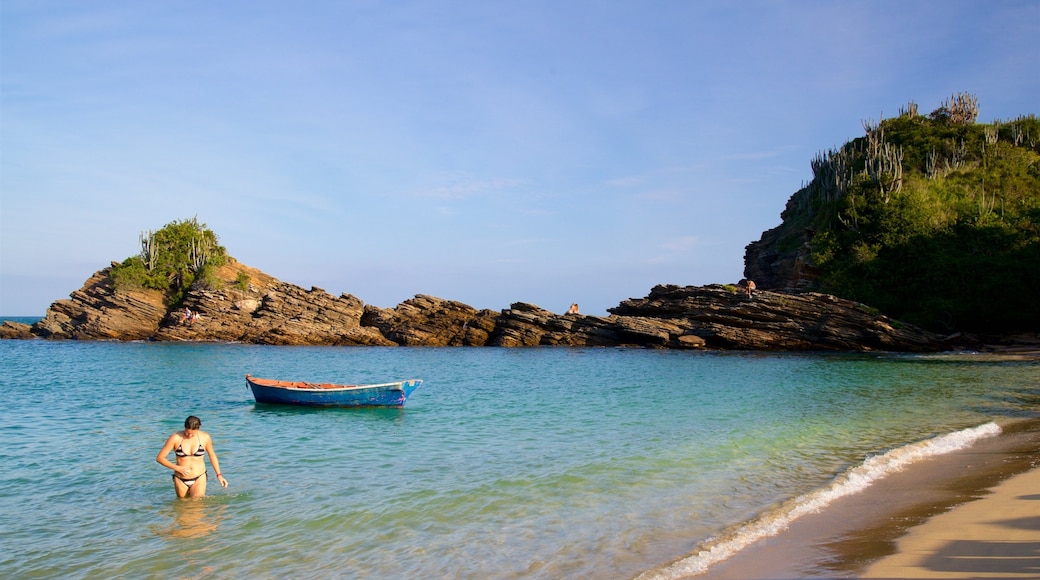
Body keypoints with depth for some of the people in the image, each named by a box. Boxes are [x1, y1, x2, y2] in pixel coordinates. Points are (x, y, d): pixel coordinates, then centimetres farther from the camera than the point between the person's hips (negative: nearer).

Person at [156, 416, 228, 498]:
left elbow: (212, 455, 9)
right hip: (180, 480, 1)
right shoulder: (175, 438, -11)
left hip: (199, 478, -1)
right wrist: (178, 468, -16)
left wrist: (219, 475, 7)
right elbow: (159, 458, -6)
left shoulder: (205, 437, -7)